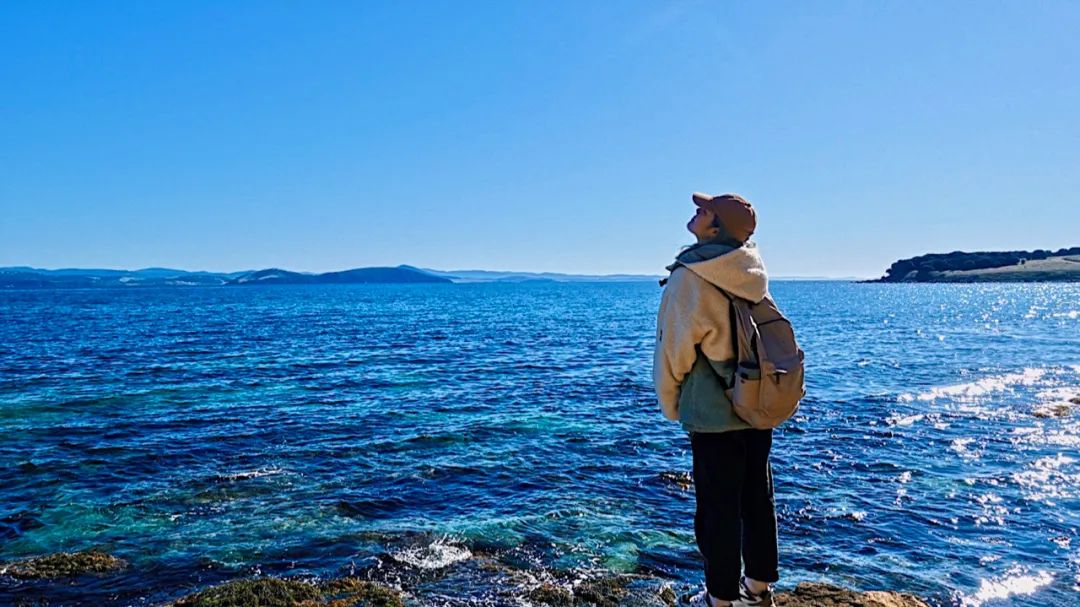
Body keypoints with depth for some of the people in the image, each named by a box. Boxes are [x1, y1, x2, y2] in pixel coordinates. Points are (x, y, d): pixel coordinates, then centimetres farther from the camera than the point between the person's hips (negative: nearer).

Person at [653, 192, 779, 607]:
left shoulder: (689, 278, -17)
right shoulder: (753, 275, 3)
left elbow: (672, 352, -12)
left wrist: (671, 407, 4)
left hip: (713, 416, -7)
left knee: (718, 509, 7)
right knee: (758, 501, 17)